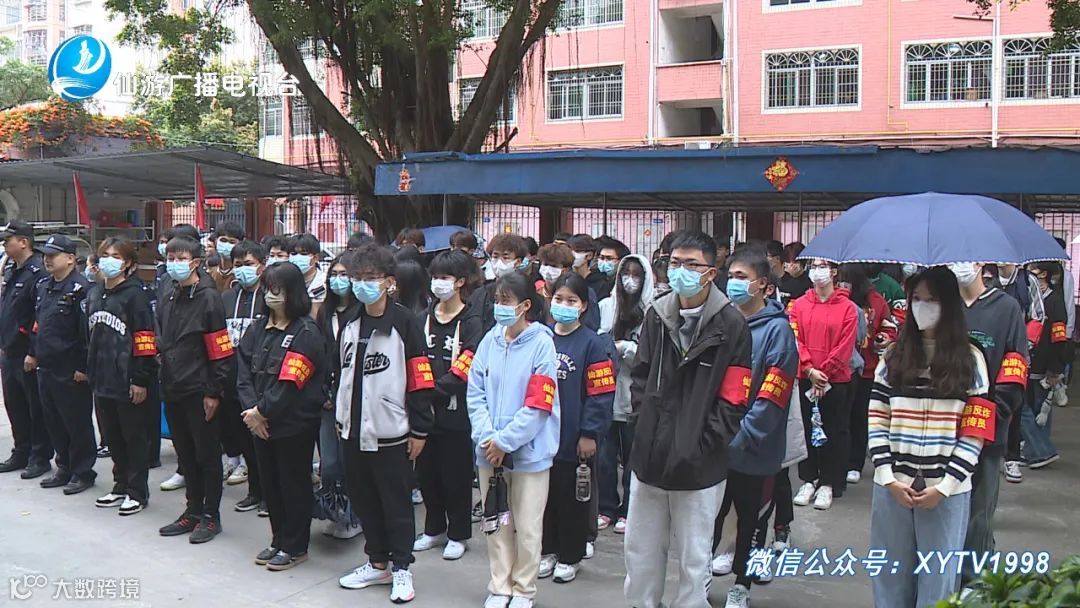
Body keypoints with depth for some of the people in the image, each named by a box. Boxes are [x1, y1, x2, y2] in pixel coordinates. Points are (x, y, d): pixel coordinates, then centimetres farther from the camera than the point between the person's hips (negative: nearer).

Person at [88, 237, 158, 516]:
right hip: (102, 379, 8)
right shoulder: (95, 296, 14)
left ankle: (137, 491, 13)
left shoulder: (135, 295, -10)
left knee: (134, 437, 3)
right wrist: (90, 371, 17)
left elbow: (145, 340, -15)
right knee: (112, 436, 15)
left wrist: (140, 380, -17)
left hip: (127, 381, -8)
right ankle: (121, 485, 28)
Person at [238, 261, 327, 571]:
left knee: (294, 484, 4)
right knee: (270, 482, 15)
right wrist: (251, 410, -9)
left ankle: (294, 547, 17)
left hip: (294, 423, -7)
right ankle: (279, 541, 30)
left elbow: (290, 383, -19)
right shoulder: (258, 328, 9)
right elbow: (245, 371, 4)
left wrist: (262, 411, -13)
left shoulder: (306, 333, -14)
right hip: (261, 422, 7)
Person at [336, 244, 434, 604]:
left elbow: (420, 379, -11)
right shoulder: (351, 323, 9)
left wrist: (419, 429, -12)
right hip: (355, 429, 6)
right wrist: (341, 416, 17)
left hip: (391, 432, -6)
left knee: (396, 502, 4)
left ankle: (401, 568, 18)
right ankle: (378, 563, 29)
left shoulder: (404, 322, -11)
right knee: (364, 499, 14)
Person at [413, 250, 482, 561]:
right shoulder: (423, 319, 8)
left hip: (456, 413, -4)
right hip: (425, 411, 5)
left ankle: (458, 534, 21)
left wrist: (429, 390, -18)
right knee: (426, 472, 13)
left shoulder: (470, 324, -7)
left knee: (456, 476, 5)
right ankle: (434, 529, 30)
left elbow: (461, 374, -15)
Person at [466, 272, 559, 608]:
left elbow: (539, 405, -14)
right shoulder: (489, 341, 2)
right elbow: (475, 393, 2)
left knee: (527, 527, 7)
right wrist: (486, 437, -10)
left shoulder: (541, 343, -11)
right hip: (489, 451, 4)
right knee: (496, 524, 14)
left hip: (528, 451, -4)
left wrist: (504, 441, -13)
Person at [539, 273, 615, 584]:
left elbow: (601, 393, -11)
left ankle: (569, 557, 24)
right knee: (545, 496, 15)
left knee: (573, 500, 8)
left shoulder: (593, 343, -9)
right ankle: (547, 550, 31)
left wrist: (590, 433, -12)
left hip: (575, 440, -4)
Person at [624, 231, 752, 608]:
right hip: (650, 455, 4)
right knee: (640, 549, 17)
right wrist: (646, 423, 3)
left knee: (694, 557, 10)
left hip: (699, 465, -4)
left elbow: (732, 399, -9)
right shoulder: (657, 314, 2)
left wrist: (701, 446, -11)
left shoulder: (730, 324, -10)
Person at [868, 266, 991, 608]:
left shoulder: (970, 360, 1)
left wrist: (945, 485, -10)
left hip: (947, 491, -2)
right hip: (892, 487, 2)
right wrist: (888, 477, -7)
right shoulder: (894, 357, 6)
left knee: (938, 580, 6)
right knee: (891, 575, 9)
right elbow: (877, 421, 3)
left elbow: (975, 432, -3)